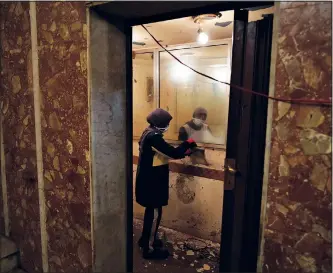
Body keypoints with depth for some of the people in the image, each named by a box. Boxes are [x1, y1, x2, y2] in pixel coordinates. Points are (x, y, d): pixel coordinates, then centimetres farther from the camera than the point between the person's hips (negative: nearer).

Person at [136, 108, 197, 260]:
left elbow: (164, 153, 16)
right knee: (155, 213, 1)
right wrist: (188, 144, -8)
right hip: (152, 181, -10)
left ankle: (145, 239, 38)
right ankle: (149, 248, 13)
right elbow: (173, 153, -25)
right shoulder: (153, 136, -23)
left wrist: (183, 152, 9)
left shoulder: (148, 133, 9)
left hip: (149, 179, 10)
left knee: (151, 210, 22)